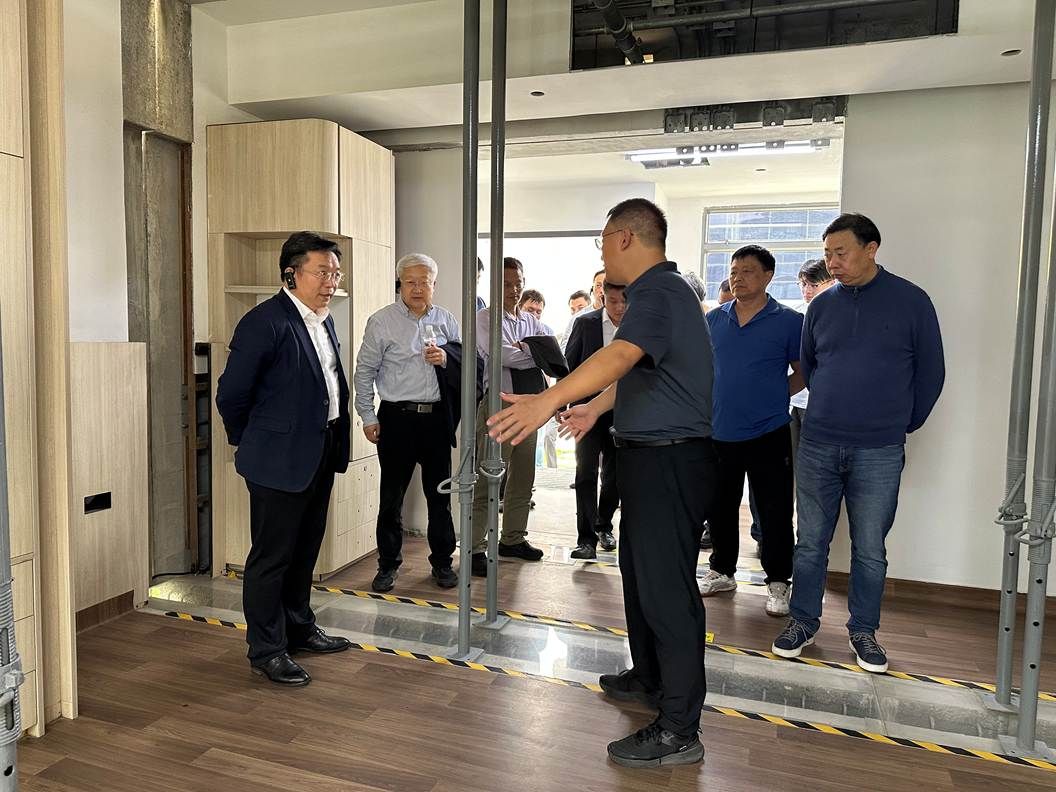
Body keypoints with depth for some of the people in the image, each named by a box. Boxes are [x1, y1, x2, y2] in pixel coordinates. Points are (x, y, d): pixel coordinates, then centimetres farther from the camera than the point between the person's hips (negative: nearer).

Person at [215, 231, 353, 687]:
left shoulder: (323, 320, 9)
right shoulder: (265, 322, -17)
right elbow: (231, 394, -13)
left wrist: (336, 442, 15)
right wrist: (250, 443, 0)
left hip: (321, 454, 9)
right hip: (280, 460, -8)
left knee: (305, 551, 20)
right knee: (271, 556, 4)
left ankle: (299, 628, 36)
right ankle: (266, 651, 18)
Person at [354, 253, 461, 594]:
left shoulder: (446, 320, 9)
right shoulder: (382, 321, -1)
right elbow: (364, 371, 2)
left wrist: (446, 358, -6)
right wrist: (368, 418, -1)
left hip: (437, 416, 3)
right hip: (397, 417, -3)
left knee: (440, 493, 10)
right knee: (392, 495, 4)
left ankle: (442, 562, 25)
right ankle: (388, 565, 19)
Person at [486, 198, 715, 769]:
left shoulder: (660, 293, -18)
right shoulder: (659, 291, 17)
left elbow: (618, 356, -37)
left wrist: (548, 400, -47)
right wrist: (595, 408, 36)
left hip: (668, 462, -11)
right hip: (651, 458, 11)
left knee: (667, 588, -5)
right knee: (641, 571, 21)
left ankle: (678, 732, 6)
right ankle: (650, 679, 39)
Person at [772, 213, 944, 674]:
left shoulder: (912, 301, -3)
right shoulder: (821, 305, 5)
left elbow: (930, 372, 4)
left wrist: (904, 424, 10)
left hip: (879, 452, -2)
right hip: (817, 445, 2)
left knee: (870, 549, 8)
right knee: (810, 543, 9)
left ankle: (863, 631, 24)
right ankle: (803, 622, 23)